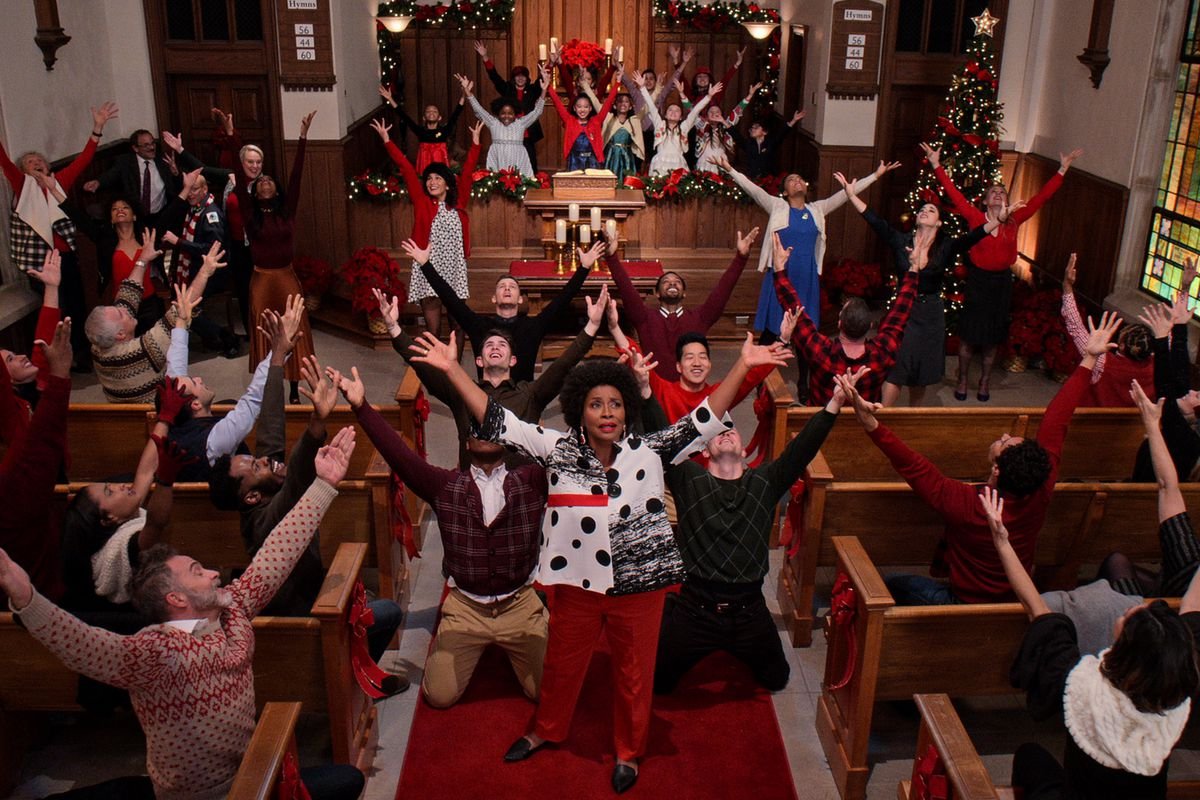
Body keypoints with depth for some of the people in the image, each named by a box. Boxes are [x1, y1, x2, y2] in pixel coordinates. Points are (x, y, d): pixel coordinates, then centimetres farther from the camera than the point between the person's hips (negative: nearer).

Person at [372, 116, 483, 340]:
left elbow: (468, 170, 9)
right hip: (429, 267, -1)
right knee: (431, 309, 1)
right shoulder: (421, 202, 3)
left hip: (454, 267, 1)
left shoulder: (458, 203, 6)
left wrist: (475, 140, 12)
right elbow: (406, 168, 1)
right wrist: (386, 139, 3)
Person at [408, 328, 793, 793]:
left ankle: (629, 751, 41)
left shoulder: (649, 451, -7)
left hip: (639, 584, 0)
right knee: (563, 663, 21)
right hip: (577, 583, 1)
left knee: (634, 671, 17)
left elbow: (704, 421, -7)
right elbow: (498, 422, -9)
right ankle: (546, 730, 49)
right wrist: (453, 370, -15)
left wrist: (742, 366, -14)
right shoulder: (558, 449, -7)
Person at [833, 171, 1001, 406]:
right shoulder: (901, 241, -5)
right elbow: (874, 220, -12)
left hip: (931, 316, 1)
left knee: (920, 377, 13)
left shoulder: (946, 246, -4)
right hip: (903, 310, -1)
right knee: (894, 372, -7)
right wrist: (851, 194, -20)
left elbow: (972, 236, -16)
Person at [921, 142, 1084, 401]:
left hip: (1002, 281, 3)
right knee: (968, 333, 5)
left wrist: (1062, 170, -1)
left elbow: (1041, 198, 1)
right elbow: (953, 193, -12)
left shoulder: (1014, 221, -1)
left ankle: (985, 381, 28)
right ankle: (963, 380, 21)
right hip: (977, 279, -2)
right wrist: (936, 165, -16)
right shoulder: (975, 217, -8)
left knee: (993, 336, 13)